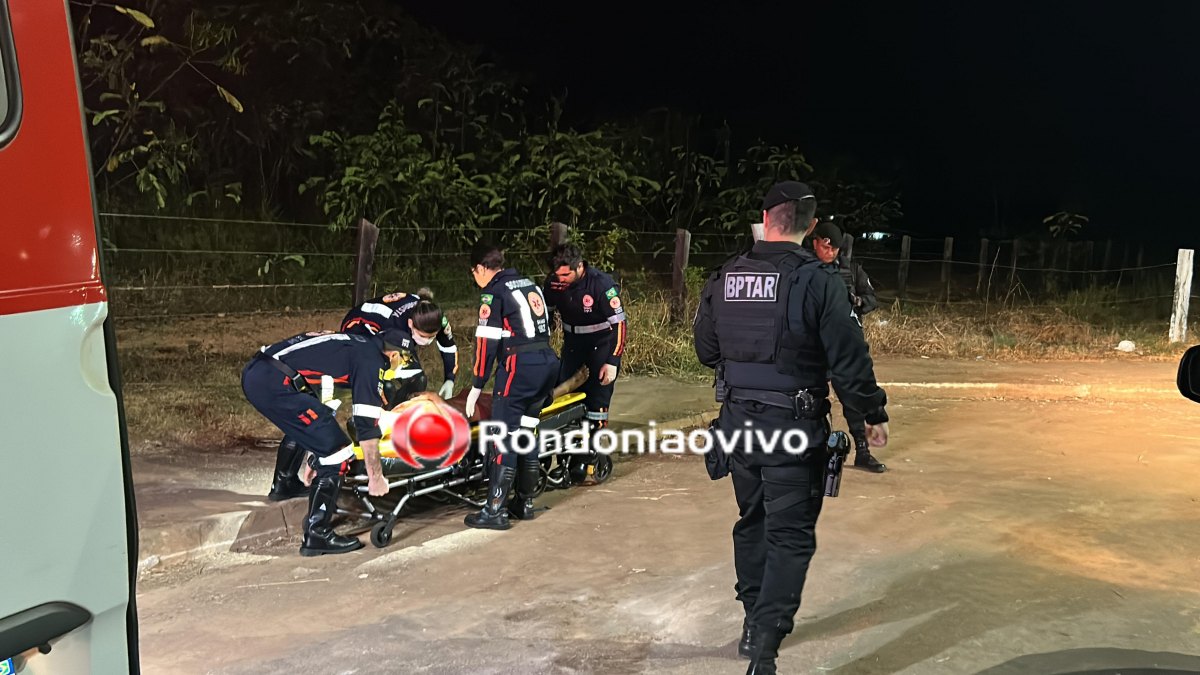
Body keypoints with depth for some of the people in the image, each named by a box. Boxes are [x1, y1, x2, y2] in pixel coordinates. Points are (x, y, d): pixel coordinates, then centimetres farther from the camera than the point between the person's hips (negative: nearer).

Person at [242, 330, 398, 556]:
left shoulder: (353, 346, 25)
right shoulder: (372, 360, -1)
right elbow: (366, 424, -6)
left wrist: (315, 456, 41)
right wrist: (376, 477, 3)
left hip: (252, 373, 10)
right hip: (275, 384, -10)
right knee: (337, 453, -4)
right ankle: (317, 535, 1)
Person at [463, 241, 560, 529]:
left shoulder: (494, 293, -3)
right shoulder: (531, 284, 19)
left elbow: (486, 342, -10)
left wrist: (476, 387, -5)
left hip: (521, 365, -8)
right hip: (549, 362, 8)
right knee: (526, 432, 16)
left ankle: (494, 511, -5)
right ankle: (525, 503, 22)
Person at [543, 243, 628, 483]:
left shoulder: (601, 284, -25)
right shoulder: (553, 283, -11)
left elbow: (619, 324, -21)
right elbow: (546, 315, 5)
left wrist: (612, 362, -24)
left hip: (602, 343, -5)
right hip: (573, 343, 5)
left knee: (597, 401, -9)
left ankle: (590, 458, -3)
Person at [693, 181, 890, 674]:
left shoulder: (723, 277, 1)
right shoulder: (817, 280, -15)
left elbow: (706, 350, 9)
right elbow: (849, 360, -13)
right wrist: (873, 415, 1)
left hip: (737, 420, 5)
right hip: (793, 427, -5)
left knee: (752, 520, 21)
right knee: (790, 535, 3)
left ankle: (754, 623, 36)